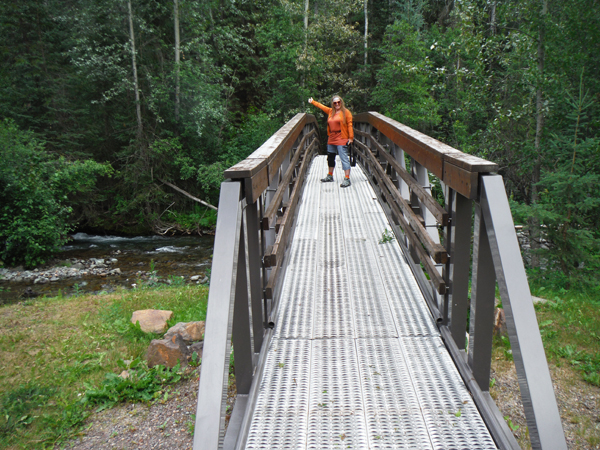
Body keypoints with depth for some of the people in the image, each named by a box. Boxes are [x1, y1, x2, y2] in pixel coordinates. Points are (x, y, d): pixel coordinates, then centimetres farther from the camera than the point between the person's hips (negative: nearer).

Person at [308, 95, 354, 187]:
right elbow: (321, 106, 29)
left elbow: (349, 125, -8)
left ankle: (347, 179, -12)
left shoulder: (346, 112, -4)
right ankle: (330, 176, 33)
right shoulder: (330, 111, 14)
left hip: (342, 139, -7)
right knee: (330, 158, 16)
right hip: (331, 139, 7)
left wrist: (350, 137, -14)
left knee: (344, 158, -11)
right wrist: (312, 102, 39)